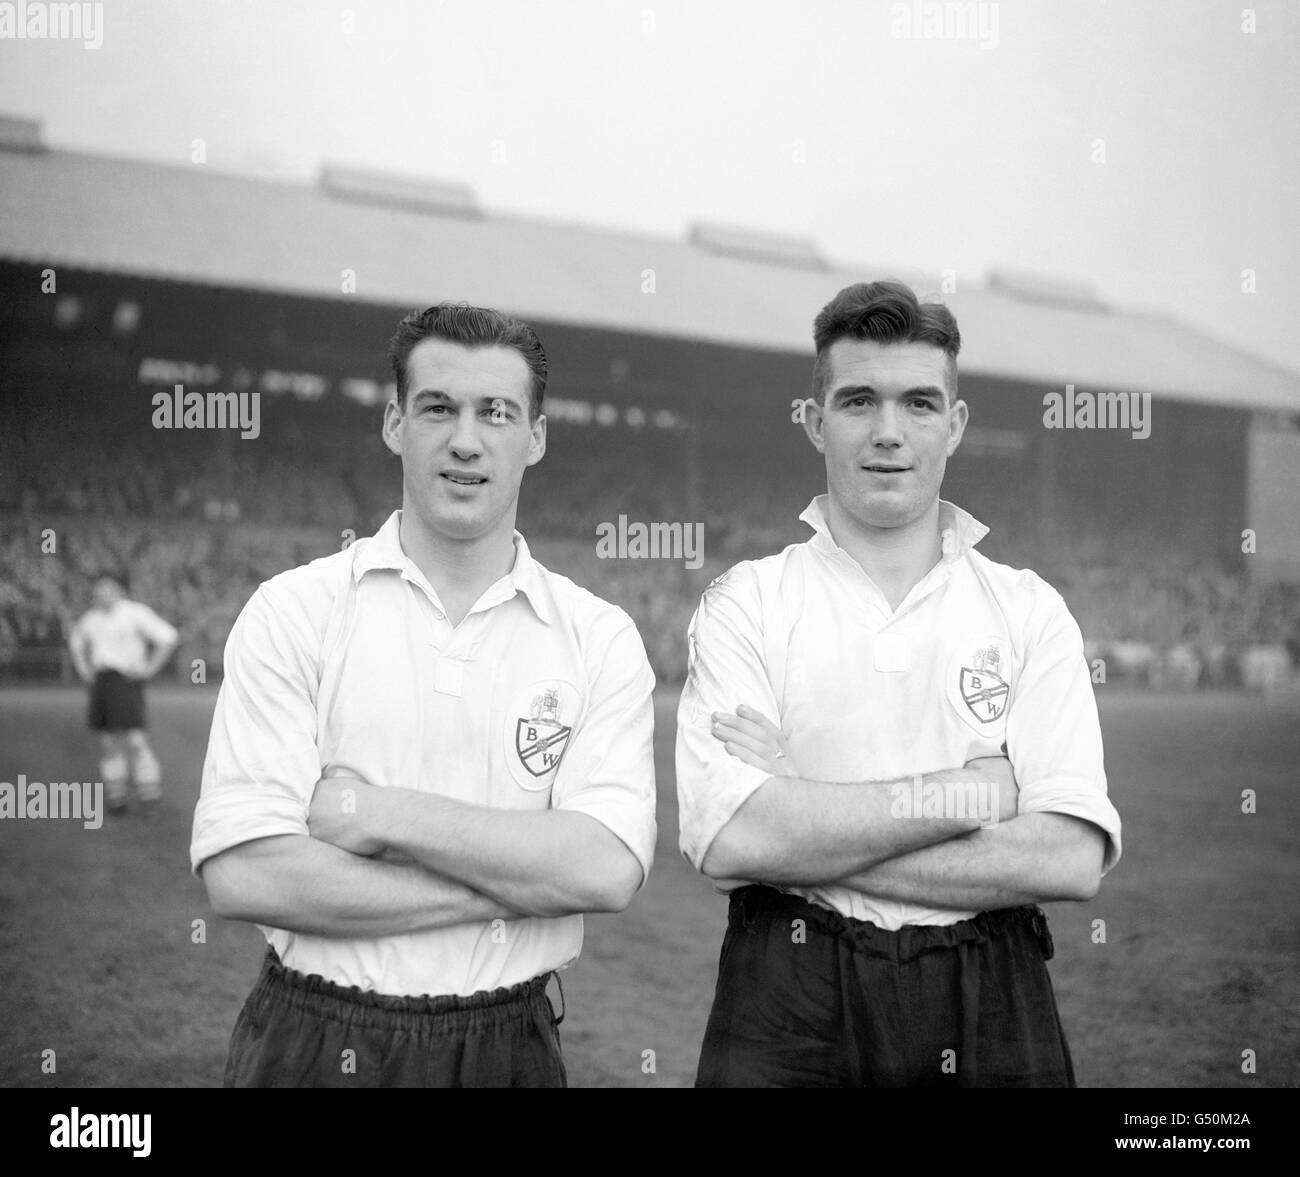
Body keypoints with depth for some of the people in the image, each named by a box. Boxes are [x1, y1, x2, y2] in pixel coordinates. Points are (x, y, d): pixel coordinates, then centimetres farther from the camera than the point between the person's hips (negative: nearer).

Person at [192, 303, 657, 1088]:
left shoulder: (599, 639, -2)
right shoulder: (294, 612, -6)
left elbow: (608, 869, -14)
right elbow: (241, 872, -15)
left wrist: (380, 813, -18)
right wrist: (513, 883, -15)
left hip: (509, 1049, 2)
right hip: (314, 1046, -1)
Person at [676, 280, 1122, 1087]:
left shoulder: (1029, 611, 2)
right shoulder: (745, 604, -1)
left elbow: (1074, 858, -10)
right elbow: (726, 838, -15)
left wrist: (809, 837, -14)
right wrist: (968, 793, -13)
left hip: (988, 1017, 1)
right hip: (788, 1012, -1)